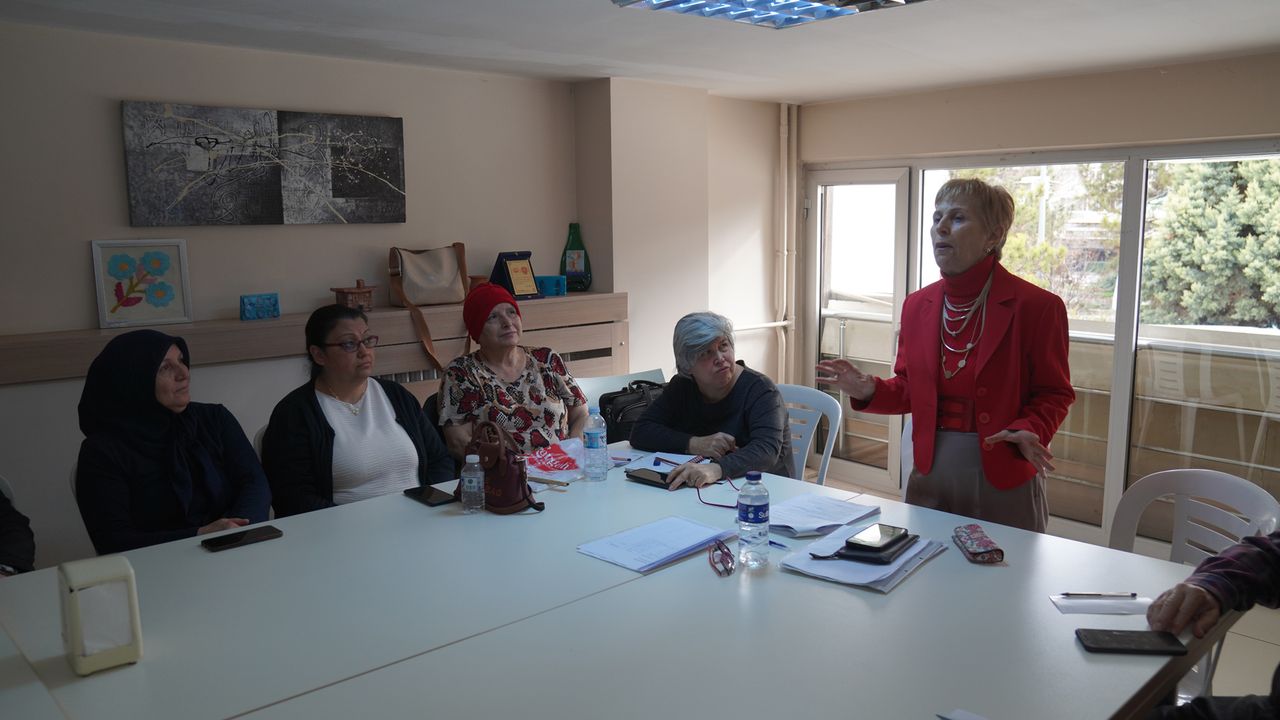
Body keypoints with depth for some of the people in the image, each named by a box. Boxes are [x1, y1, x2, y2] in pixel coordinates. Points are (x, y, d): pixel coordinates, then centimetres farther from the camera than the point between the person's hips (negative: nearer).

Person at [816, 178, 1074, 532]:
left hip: (1005, 481, -4)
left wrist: (1030, 432, -22)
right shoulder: (917, 304, 4)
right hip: (931, 473, 4)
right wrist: (869, 391, -9)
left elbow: (1054, 394, -3)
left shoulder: (1038, 306, -9)